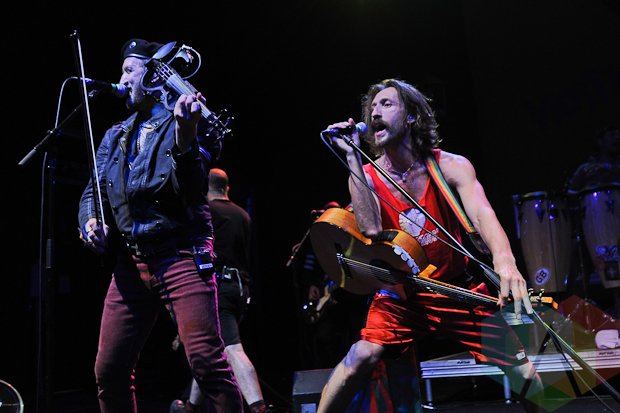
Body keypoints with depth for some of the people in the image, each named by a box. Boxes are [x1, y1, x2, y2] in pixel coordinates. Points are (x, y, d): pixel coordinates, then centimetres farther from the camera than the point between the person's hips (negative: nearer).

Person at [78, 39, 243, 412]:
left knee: (207, 364, -14)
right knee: (109, 372, 7)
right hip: (131, 262, 6)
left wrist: (185, 138, -33)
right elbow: (94, 192, 19)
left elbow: (190, 190, -15)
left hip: (182, 254, -6)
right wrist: (91, 221, -3)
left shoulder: (187, 121, -1)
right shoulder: (115, 137, 18)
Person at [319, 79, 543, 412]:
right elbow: (371, 229, -24)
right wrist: (352, 156, -23)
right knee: (364, 353, -24)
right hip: (399, 292, 0)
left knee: (522, 370, -3)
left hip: (455, 286, 1)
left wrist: (504, 260, -49)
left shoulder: (451, 167, -8)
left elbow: (482, 213, -27)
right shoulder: (365, 176, -6)